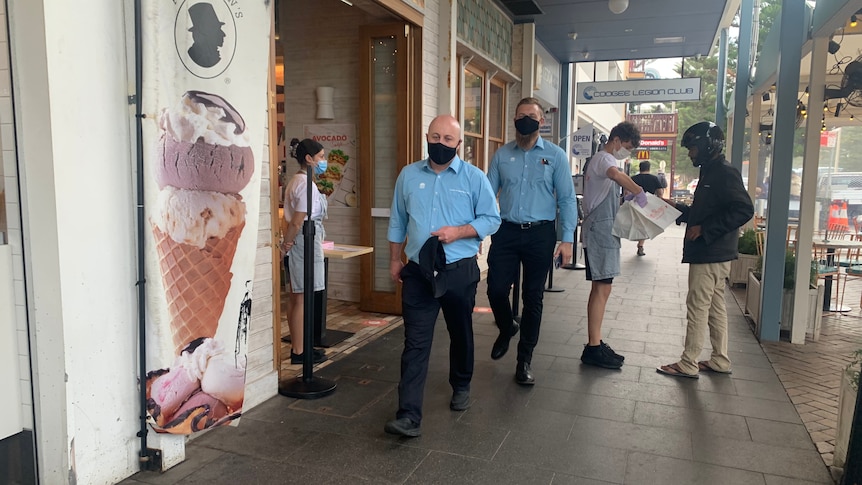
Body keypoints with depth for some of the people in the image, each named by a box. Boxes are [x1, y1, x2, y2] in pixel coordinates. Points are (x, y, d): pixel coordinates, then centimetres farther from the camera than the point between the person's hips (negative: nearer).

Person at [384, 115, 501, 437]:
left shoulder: (474, 178, -3)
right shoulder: (408, 175, 5)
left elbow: (492, 219, -2)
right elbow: (397, 221, 12)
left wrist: (457, 232, -16)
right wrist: (395, 260, 11)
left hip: (460, 271, -1)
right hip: (418, 271, 1)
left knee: (461, 334, 17)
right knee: (415, 343, -4)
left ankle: (461, 387, 42)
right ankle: (409, 416, -3)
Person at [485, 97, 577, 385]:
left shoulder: (555, 155, 0)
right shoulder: (502, 155, 6)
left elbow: (567, 199, -2)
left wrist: (567, 239, -8)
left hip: (540, 234, -1)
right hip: (506, 232, 2)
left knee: (533, 297, 7)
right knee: (496, 289, -1)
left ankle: (524, 360, 22)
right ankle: (506, 329, 34)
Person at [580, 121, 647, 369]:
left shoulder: (602, 160, 22)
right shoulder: (604, 158, -11)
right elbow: (617, 175, -36)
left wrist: (626, 198, 12)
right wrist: (639, 192, -26)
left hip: (604, 232, 11)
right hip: (600, 230, -11)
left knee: (601, 288, 12)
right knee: (602, 288, -10)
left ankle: (595, 344, 18)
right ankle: (593, 348, -6)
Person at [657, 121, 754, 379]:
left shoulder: (725, 173, -15)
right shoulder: (711, 173, 16)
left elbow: (744, 210, -24)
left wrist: (704, 229, -24)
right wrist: (675, 207, 13)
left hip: (711, 255, -10)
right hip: (711, 254, 10)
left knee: (697, 307, -4)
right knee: (715, 307, 15)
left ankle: (688, 364, 3)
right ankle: (720, 360, 24)